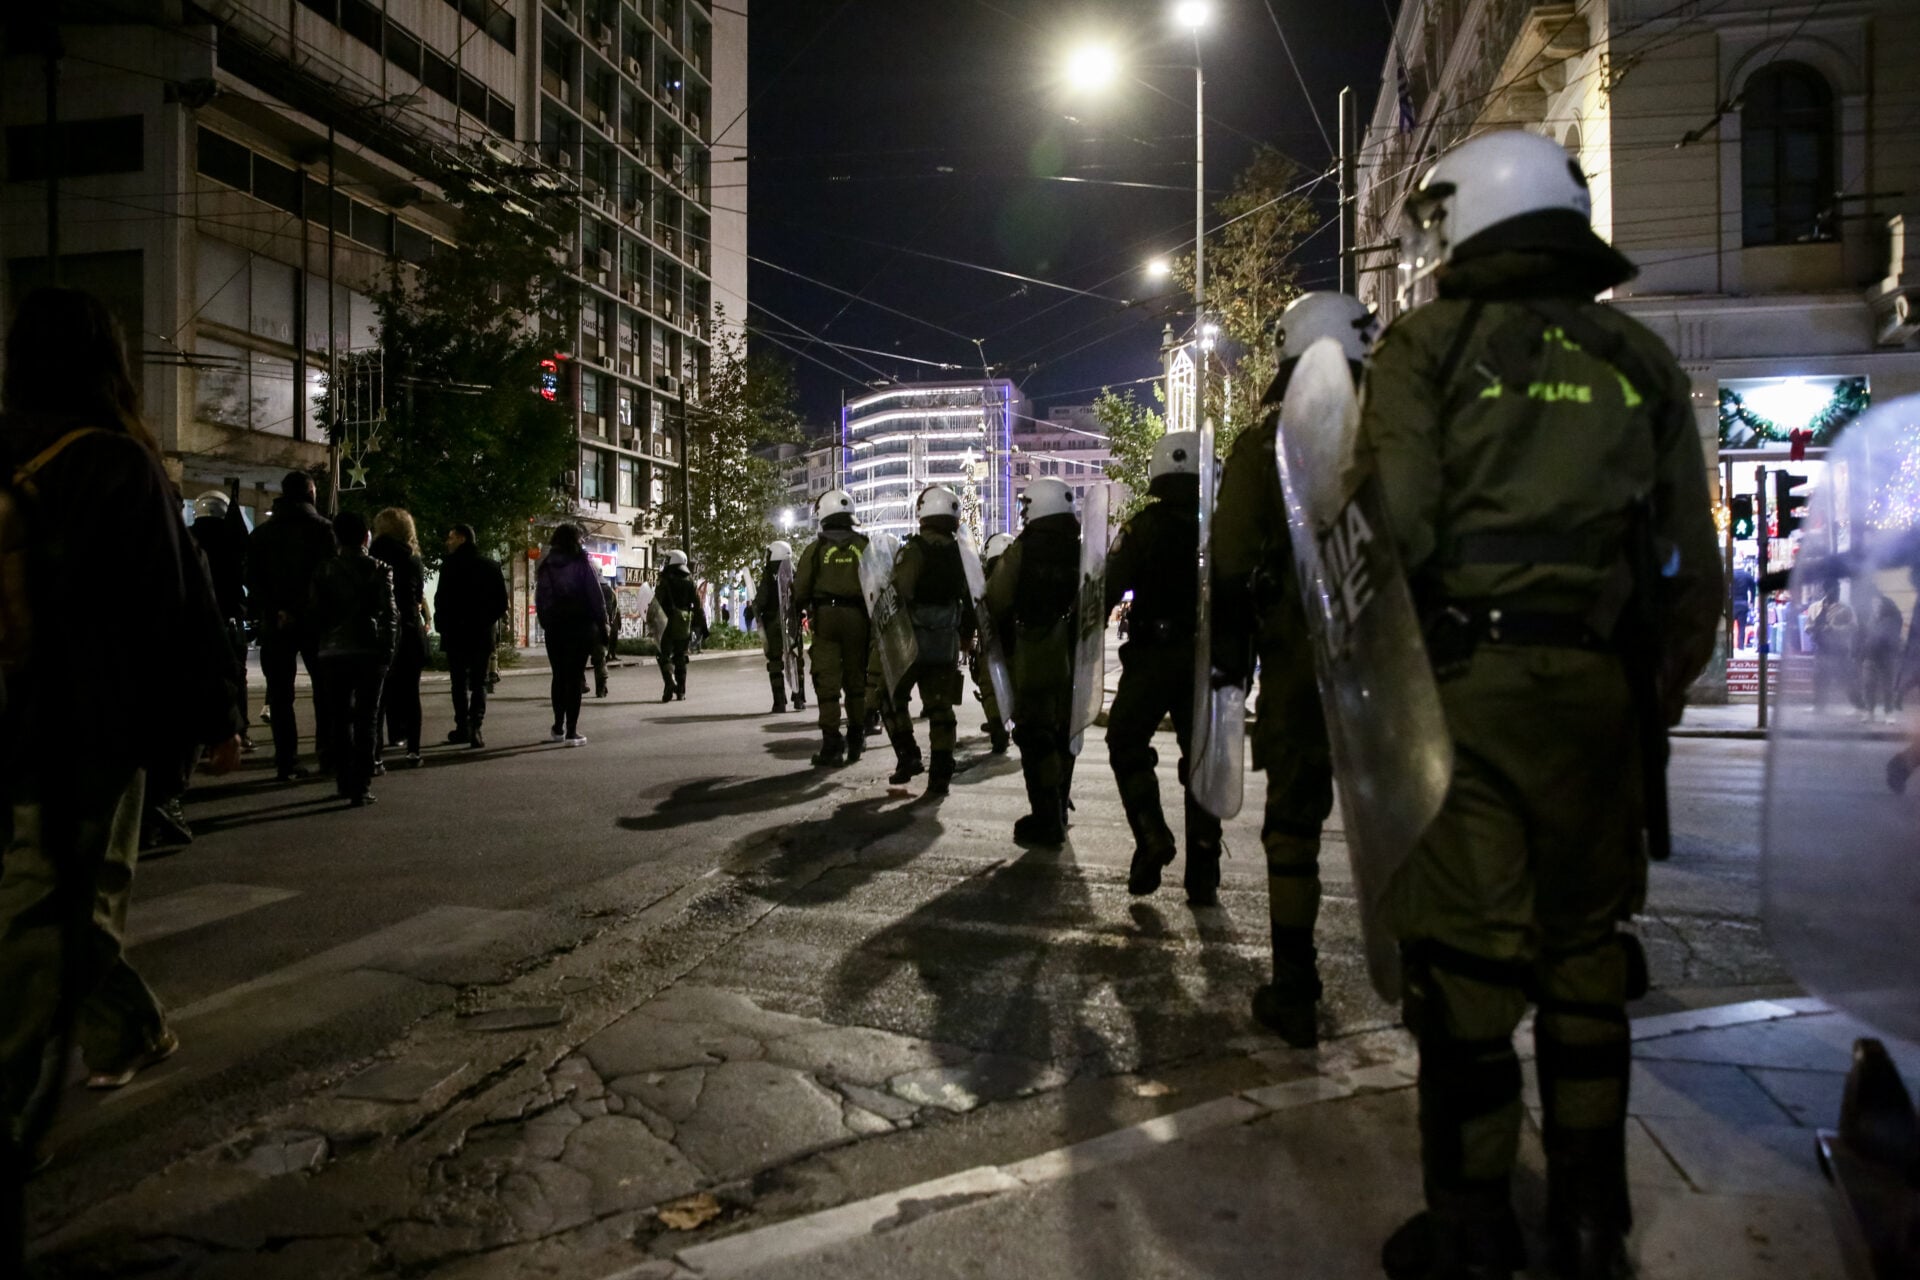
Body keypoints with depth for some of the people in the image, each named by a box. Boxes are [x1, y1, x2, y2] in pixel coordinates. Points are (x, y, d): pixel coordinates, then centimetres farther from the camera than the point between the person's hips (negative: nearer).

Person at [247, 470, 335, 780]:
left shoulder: (262, 532, 8)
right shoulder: (322, 528, -5)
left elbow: (252, 579, 1)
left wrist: (274, 611, -6)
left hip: (274, 623, 3)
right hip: (314, 619, -2)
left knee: (280, 694, 5)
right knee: (325, 689, 9)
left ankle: (286, 762, 3)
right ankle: (328, 755, 8)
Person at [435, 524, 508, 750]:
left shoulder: (451, 564, -7)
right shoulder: (490, 566, 6)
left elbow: (442, 597, -11)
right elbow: (501, 601, 5)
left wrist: (441, 624, 1)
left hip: (456, 632, -3)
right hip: (483, 634, 3)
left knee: (460, 682, 8)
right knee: (479, 683, 5)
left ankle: (462, 727, 7)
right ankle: (475, 728, -7)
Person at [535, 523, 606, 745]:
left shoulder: (546, 566, 6)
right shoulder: (581, 563, -7)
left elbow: (539, 598, 7)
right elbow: (594, 594, -8)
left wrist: (545, 623, 12)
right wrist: (602, 622, -1)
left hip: (554, 627, 4)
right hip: (580, 625, -4)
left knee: (559, 676, 14)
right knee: (574, 677, -2)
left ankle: (558, 728, 18)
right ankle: (571, 732, -4)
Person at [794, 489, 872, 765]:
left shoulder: (816, 548, -1)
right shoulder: (865, 546, 5)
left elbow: (800, 589, -1)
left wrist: (803, 610, 17)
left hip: (825, 616, -2)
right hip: (857, 616, 2)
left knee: (827, 681, 0)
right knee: (856, 679, 14)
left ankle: (831, 743, -4)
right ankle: (856, 739, 21)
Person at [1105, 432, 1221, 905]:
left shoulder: (1143, 528, -5)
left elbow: (1107, 590, -8)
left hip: (1152, 656, -3)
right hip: (1209, 659, 3)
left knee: (1127, 744, 11)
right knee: (1201, 758, 9)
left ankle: (1152, 834, -5)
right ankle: (1203, 874, 10)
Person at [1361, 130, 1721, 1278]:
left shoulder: (1428, 346, 1)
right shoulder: (1640, 358, 13)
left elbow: (1393, 529, -11)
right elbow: (1694, 563, 11)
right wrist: (1662, 696, 18)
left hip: (1464, 684, -4)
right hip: (1601, 690, 5)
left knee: (1462, 956, 3)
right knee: (1584, 951, 14)